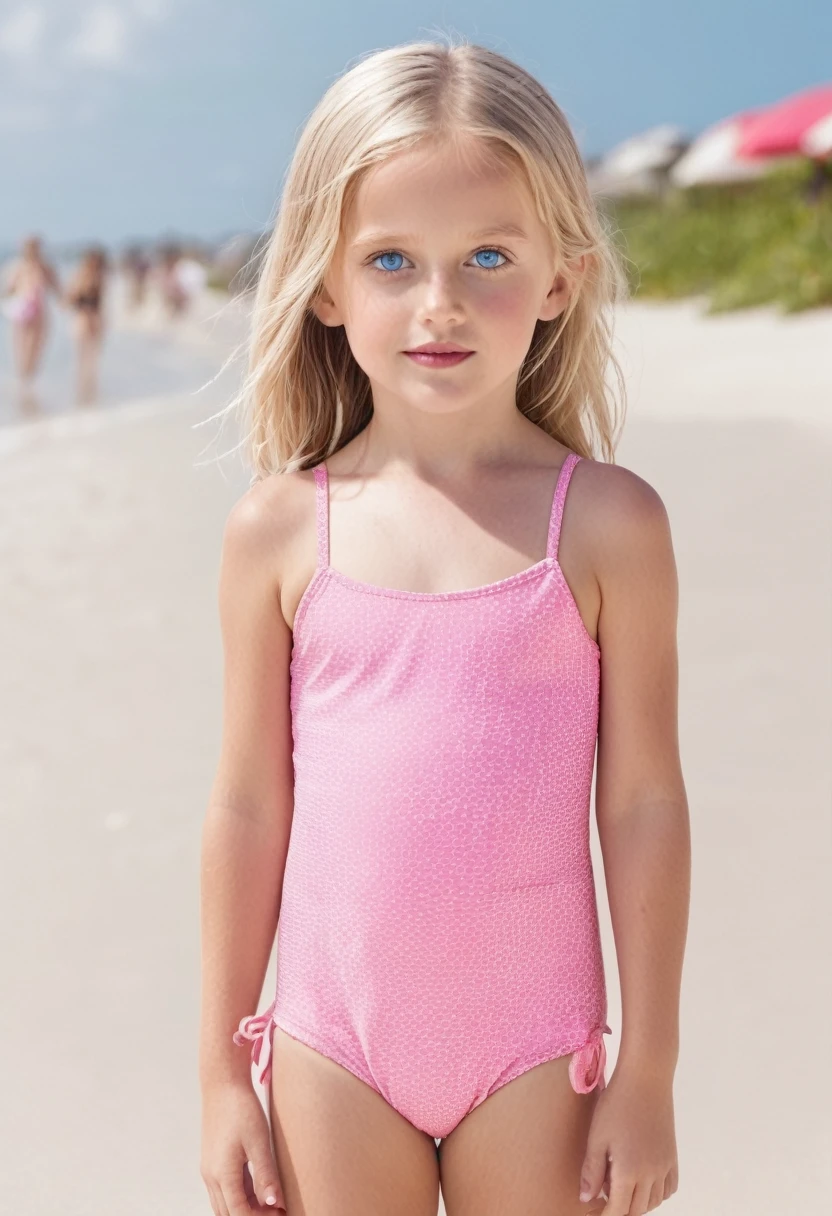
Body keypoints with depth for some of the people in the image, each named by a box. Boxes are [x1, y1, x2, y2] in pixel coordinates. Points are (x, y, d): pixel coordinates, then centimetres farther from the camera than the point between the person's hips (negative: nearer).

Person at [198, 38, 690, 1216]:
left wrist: (649, 1074, -2)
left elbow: (643, 803, -5)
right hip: (332, 1049, 1)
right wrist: (221, 1072, 4)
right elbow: (248, 807, 0)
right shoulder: (279, 531, -5)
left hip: (534, 1055, -1)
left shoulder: (607, 522, -9)